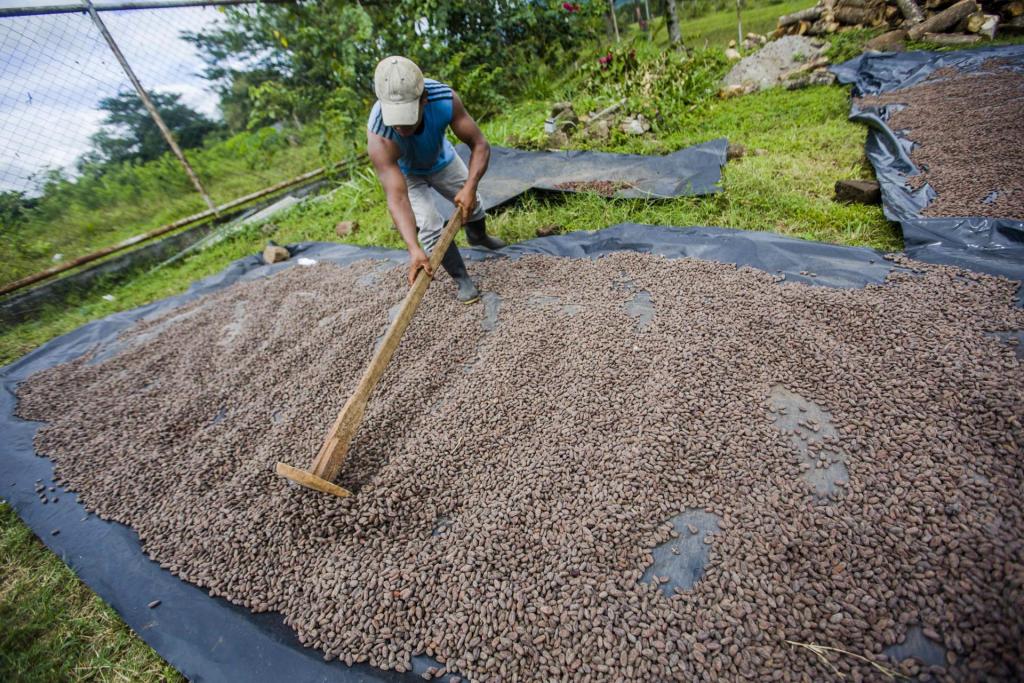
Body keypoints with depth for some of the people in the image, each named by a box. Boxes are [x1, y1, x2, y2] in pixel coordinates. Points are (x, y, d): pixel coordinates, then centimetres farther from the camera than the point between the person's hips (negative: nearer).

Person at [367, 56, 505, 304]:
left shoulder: (445, 98, -38)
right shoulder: (379, 137, -43)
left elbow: (480, 145, -31)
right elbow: (397, 198, -49)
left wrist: (470, 187, -47)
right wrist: (414, 249, -61)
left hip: (441, 159, 3)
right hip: (405, 172, -3)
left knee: (471, 204, 17)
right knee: (429, 227, -18)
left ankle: (477, 236, 52)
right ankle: (462, 280, 3)